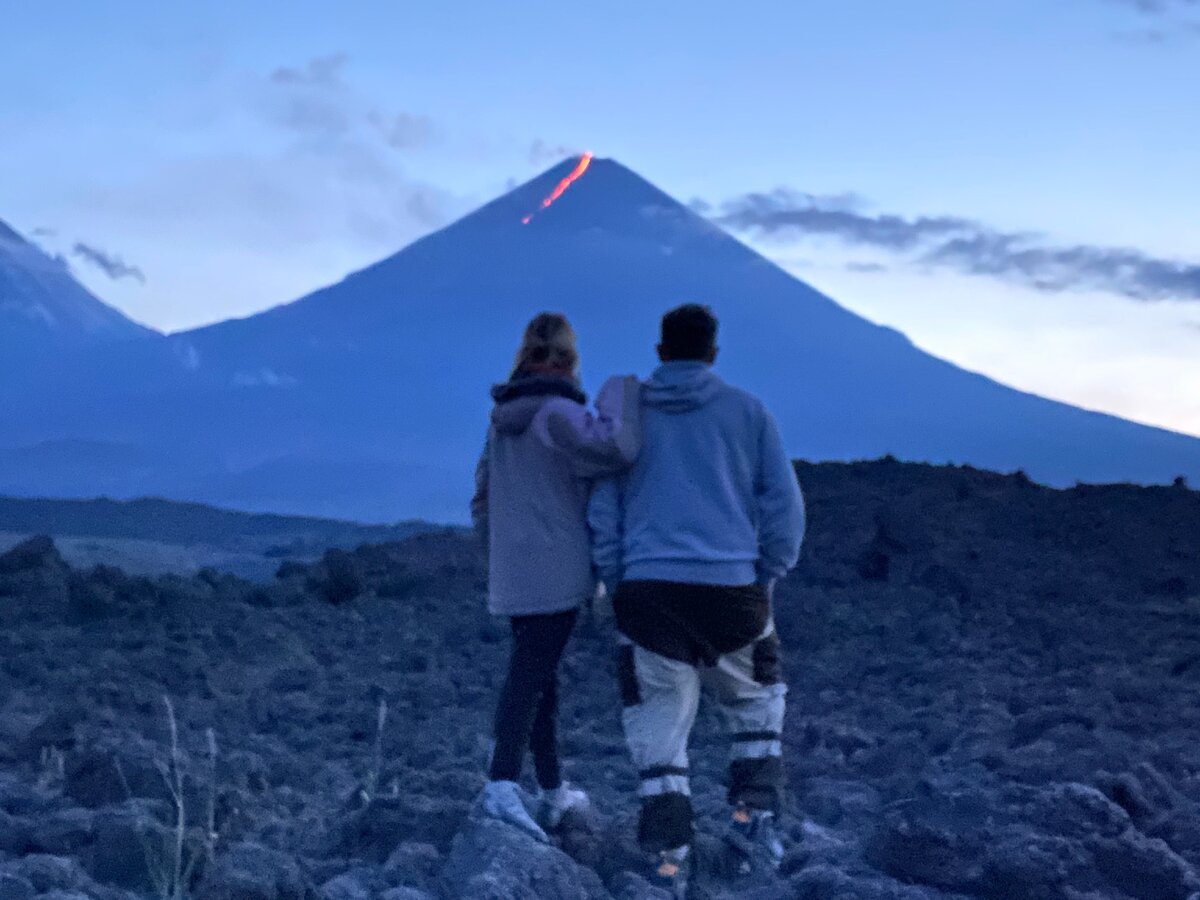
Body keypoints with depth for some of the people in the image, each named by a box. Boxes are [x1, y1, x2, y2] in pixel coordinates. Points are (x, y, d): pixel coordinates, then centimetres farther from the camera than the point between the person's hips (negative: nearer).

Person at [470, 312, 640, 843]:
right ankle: (502, 785, -22)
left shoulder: (503, 420, 13)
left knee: (537, 676, 16)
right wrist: (621, 393, -14)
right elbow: (615, 449, -30)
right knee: (529, 677, -12)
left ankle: (553, 791, 26)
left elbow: (483, 500, 19)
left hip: (511, 575, 8)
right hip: (557, 574, -8)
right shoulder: (559, 414, -13)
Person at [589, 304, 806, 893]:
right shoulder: (746, 412, 5)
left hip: (649, 591, 0)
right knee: (755, 705, 22)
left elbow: (602, 511, 7)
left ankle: (669, 855, 2)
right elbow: (784, 506, 3)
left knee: (660, 724, 9)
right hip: (732, 587, 0)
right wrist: (766, 579, 11)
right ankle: (754, 818, 9)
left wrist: (616, 586, 13)